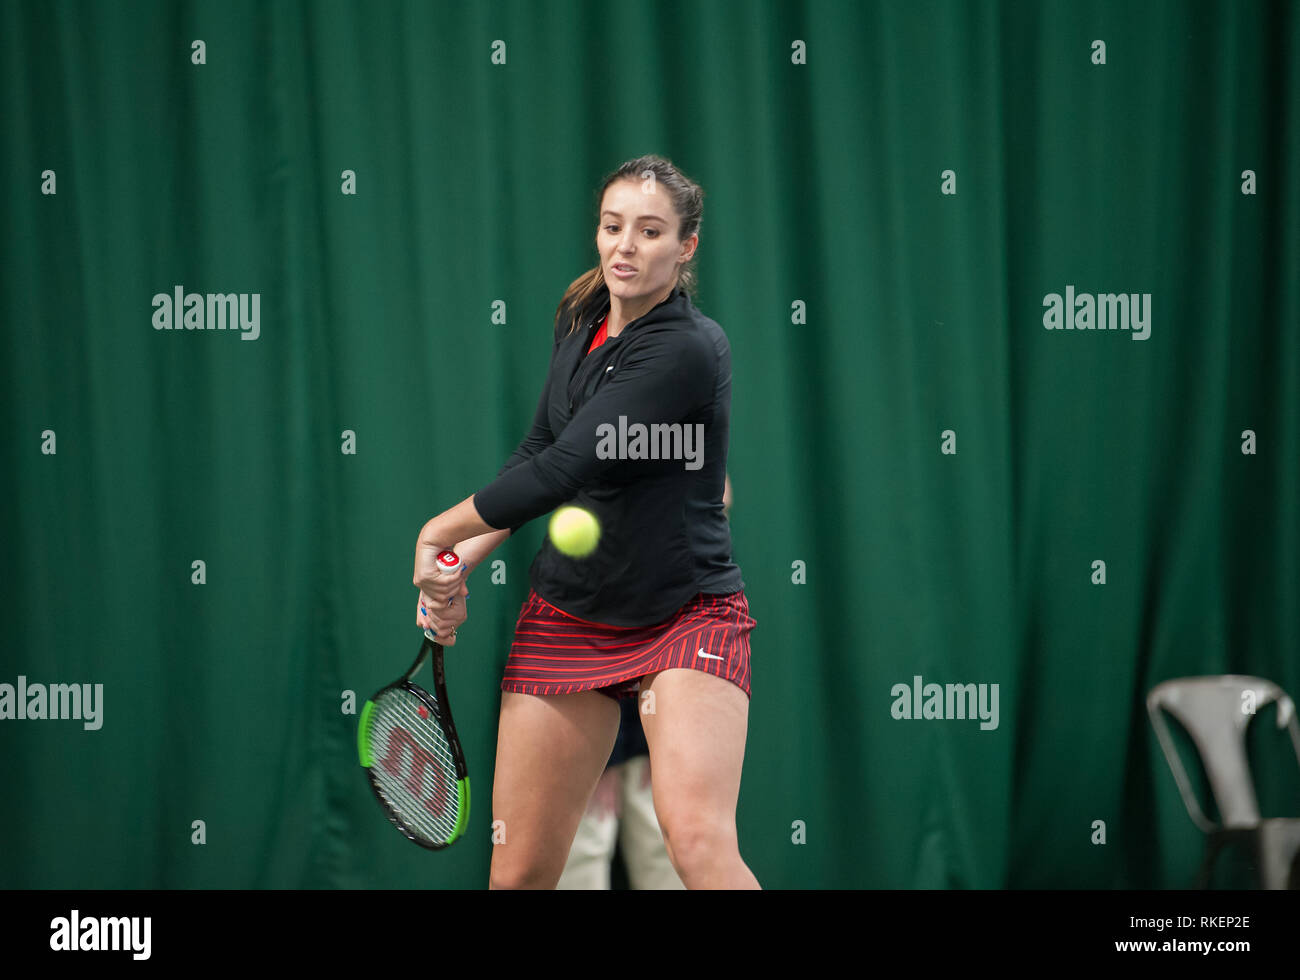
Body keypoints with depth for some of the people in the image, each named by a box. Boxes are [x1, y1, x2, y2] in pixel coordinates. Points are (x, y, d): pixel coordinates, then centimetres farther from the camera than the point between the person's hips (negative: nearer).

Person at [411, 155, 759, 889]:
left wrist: (438, 533, -10)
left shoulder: (690, 349, -19)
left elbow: (563, 469, -22)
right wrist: (458, 565, 6)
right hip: (567, 619, 6)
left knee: (698, 838, -28)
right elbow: (535, 456, 18)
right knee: (518, 872, 3)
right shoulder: (580, 321, 6)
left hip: (687, 617, -6)